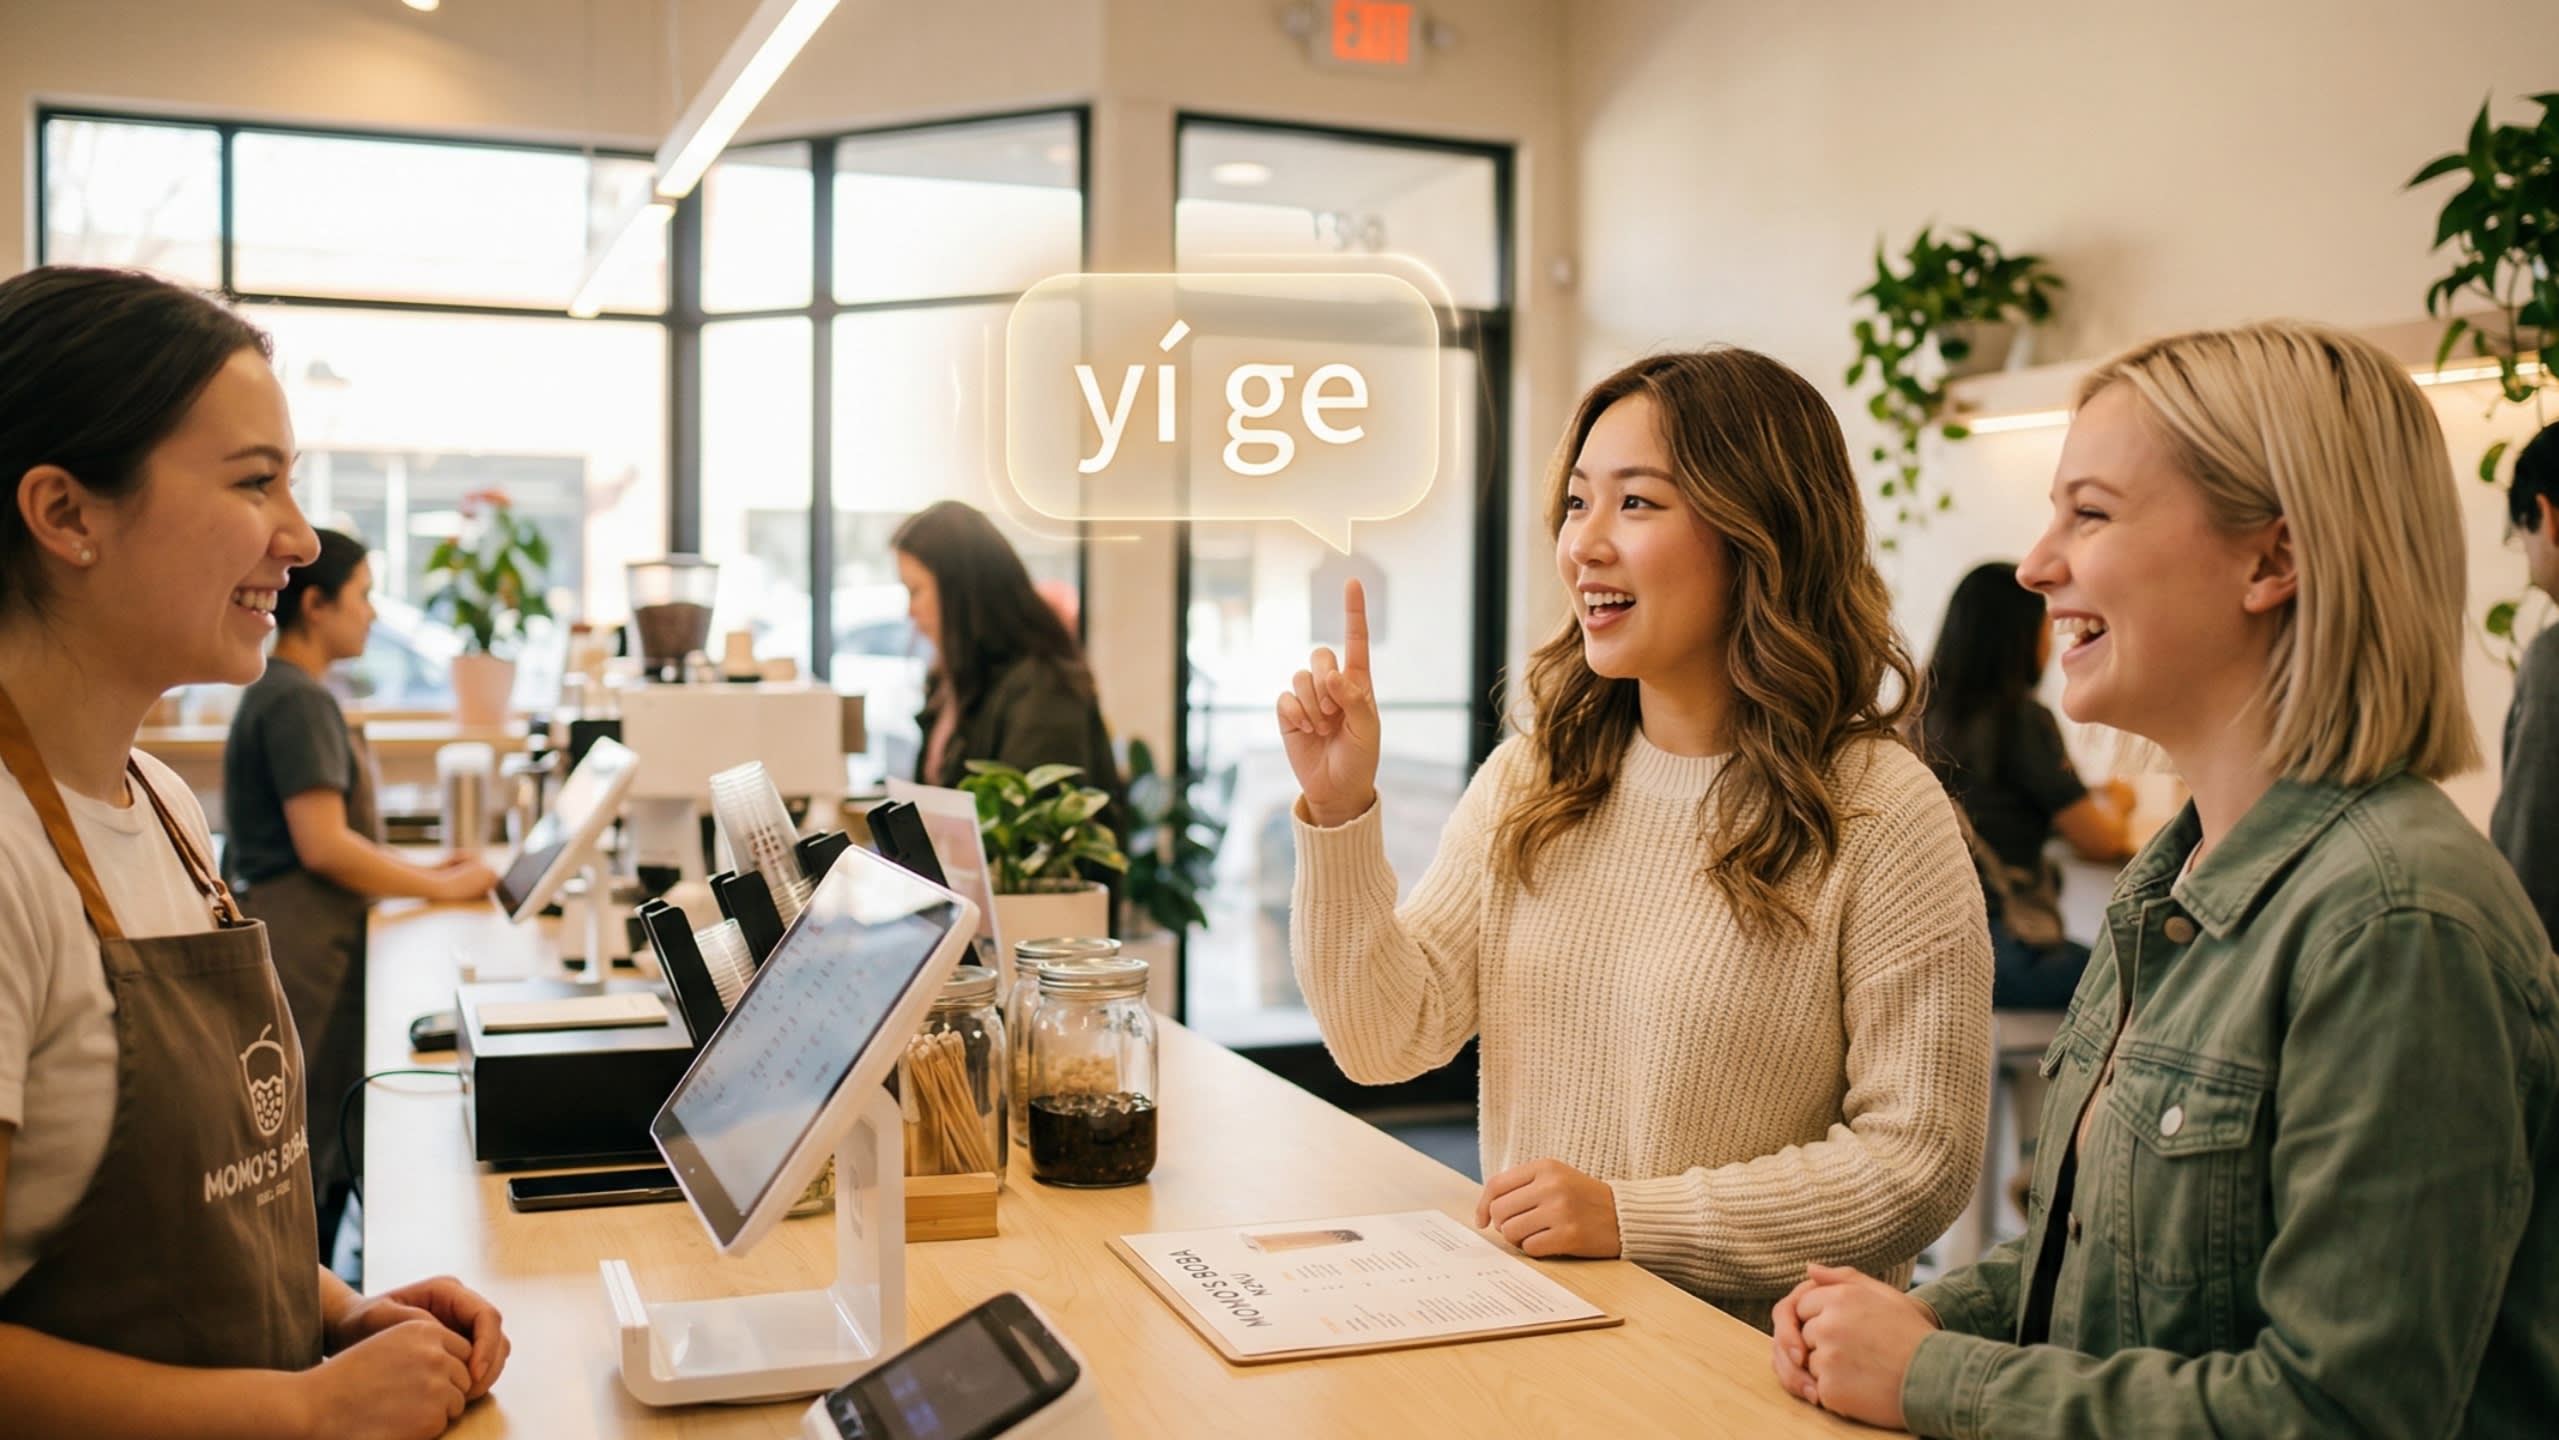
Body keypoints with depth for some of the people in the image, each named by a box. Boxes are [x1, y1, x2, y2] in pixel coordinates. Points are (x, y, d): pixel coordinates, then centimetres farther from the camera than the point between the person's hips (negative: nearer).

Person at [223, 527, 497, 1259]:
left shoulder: (288, 694, 17)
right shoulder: (297, 701, -15)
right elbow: (323, 846, -21)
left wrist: (422, 869, 13)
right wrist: (441, 887, -12)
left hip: (315, 947, 10)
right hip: (301, 954, -10)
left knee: (321, 1158, 13)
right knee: (313, 1165, -5)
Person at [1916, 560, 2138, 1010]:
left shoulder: (1924, 712, 9)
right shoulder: (2022, 719, -11)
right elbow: (2098, 841, -1)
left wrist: (2090, 797, 30)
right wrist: (2114, 802, 20)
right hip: (2001, 945, -8)